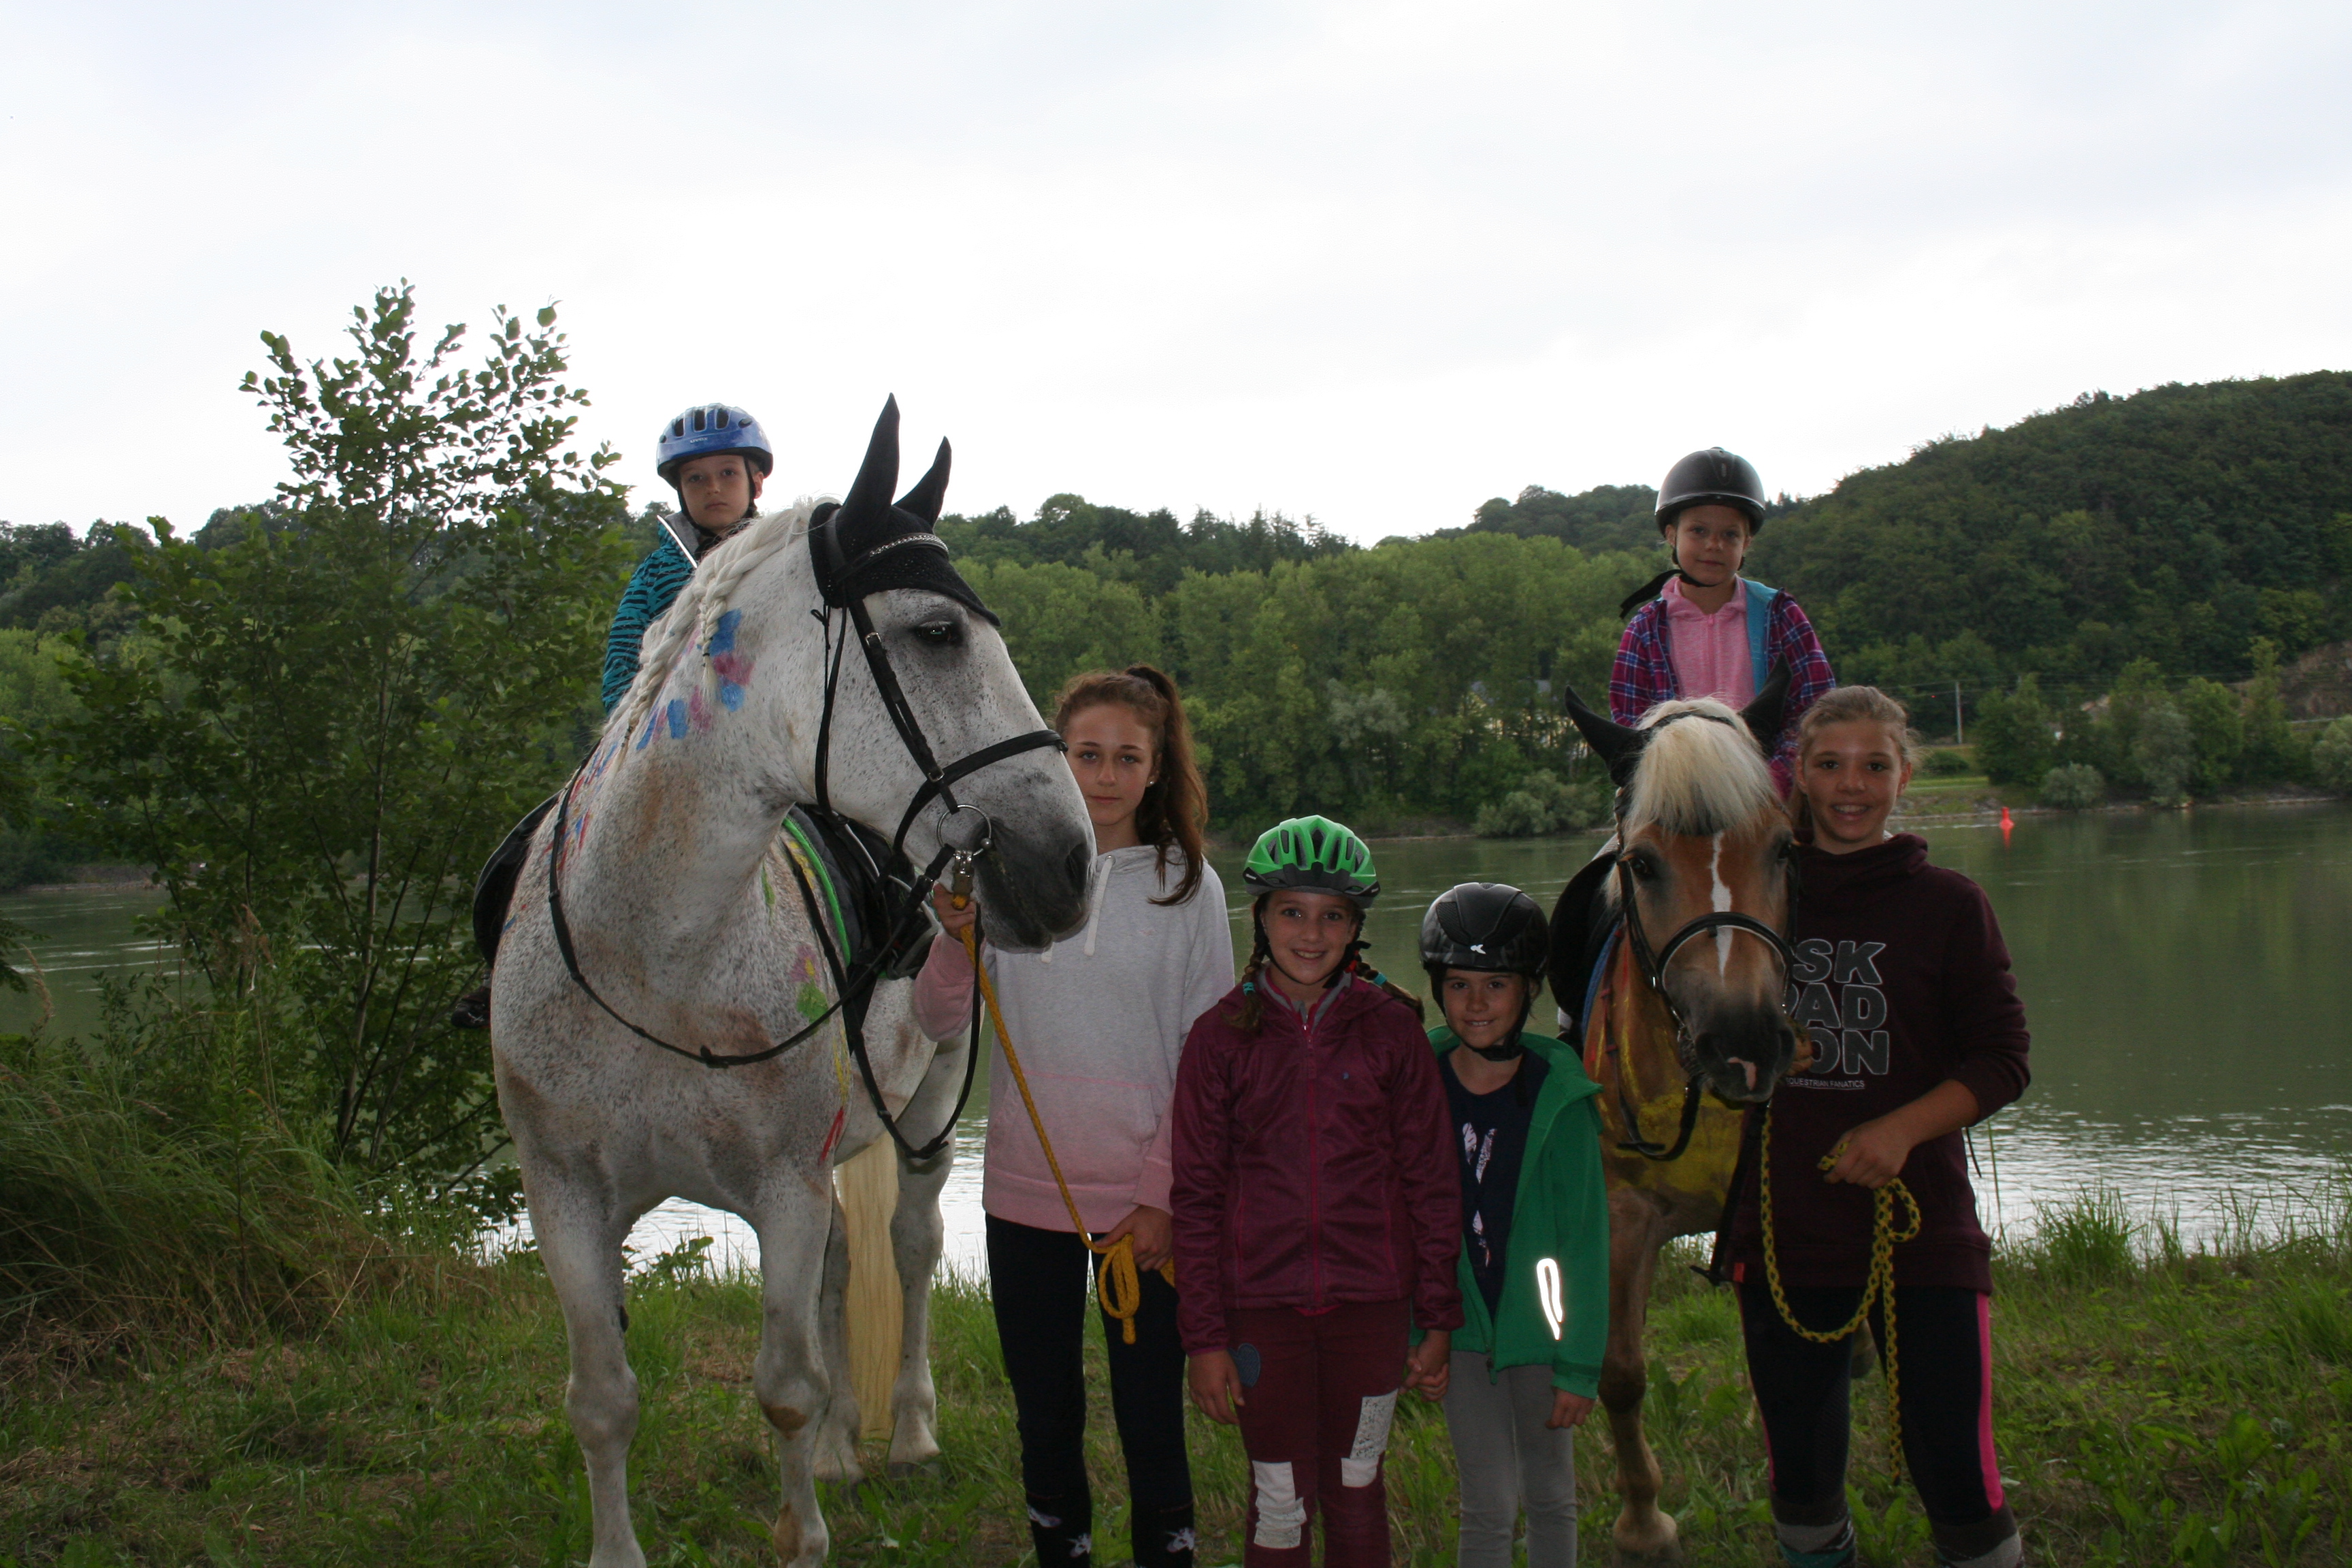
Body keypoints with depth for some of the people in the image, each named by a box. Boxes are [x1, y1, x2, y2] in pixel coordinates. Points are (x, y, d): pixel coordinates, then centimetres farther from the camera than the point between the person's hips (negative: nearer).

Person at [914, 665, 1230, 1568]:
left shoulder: (1188, 887, -2)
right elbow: (940, 1025, 4)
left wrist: (1163, 1194, -8)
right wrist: (957, 938, -15)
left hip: (1144, 1203, -2)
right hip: (1026, 1190, 2)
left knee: (1152, 1421, 2)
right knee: (1044, 1415, 14)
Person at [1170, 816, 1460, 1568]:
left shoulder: (1391, 1028, -1)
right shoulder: (1221, 1037, -3)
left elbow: (1432, 1181, 3)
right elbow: (1198, 1196, -1)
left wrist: (1438, 1318, 2)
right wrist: (1205, 1337, -3)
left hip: (1369, 1305, 1)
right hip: (1263, 1305, -1)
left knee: (1356, 1491, 13)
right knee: (1280, 1505, 6)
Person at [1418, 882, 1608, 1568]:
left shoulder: (1559, 1094, -11)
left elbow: (1586, 1234, -7)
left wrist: (1580, 1364, -8)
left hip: (1538, 1328, -1)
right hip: (1461, 1324, 1)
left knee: (1549, 1497, 13)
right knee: (1487, 1509, 2)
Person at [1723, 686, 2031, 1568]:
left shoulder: (1948, 906, 0)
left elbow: (2001, 1063, -4)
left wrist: (1903, 1128, -17)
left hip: (1920, 1227, -2)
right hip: (1781, 1233, 3)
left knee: (1961, 1485, -6)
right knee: (1800, 1487, 12)